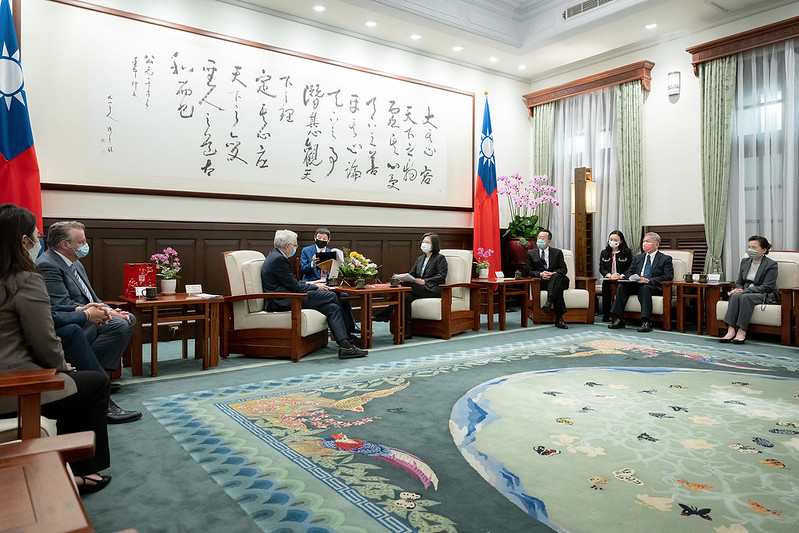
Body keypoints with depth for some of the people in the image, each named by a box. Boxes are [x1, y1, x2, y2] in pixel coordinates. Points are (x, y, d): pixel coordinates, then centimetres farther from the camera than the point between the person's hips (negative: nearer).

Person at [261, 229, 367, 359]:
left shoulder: (277, 256, 18)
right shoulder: (278, 259, -15)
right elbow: (294, 286, -15)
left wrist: (309, 284, 14)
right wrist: (316, 287, -2)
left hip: (286, 298, 11)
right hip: (283, 302, -11)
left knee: (332, 307, -2)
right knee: (331, 296, -13)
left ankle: (345, 346, -9)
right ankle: (346, 333, -1)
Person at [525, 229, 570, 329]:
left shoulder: (557, 253, 14)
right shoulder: (531, 253, 14)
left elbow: (564, 269, 5)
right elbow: (529, 271, 6)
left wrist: (553, 273, -17)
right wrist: (540, 274, -16)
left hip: (555, 278, 1)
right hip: (540, 282, -1)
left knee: (557, 276, -39)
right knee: (558, 288, -35)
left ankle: (548, 302, -53)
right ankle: (559, 318, -45)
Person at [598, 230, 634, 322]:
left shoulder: (627, 252, 8)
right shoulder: (604, 253, 16)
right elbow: (601, 268, 9)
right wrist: (609, 275, -10)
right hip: (608, 280, 2)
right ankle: (606, 316, -14)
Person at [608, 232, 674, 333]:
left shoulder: (665, 259, 6)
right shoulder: (638, 258, 23)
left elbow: (668, 277, -7)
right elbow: (630, 272, 22)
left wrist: (649, 280, -21)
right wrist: (623, 276, -4)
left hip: (654, 286, -5)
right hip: (636, 285, 5)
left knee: (644, 288, -38)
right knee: (622, 286, -24)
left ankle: (646, 322, -41)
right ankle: (618, 320, -27)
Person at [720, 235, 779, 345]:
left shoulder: (771, 265, -6)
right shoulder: (745, 261, 13)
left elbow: (766, 287, -14)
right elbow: (739, 282, 16)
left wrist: (744, 291, -22)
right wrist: (738, 289, -8)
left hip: (766, 296, -5)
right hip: (746, 292, 5)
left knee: (745, 297, -37)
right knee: (735, 296, -31)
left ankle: (741, 331, -38)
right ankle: (731, 330, -41)